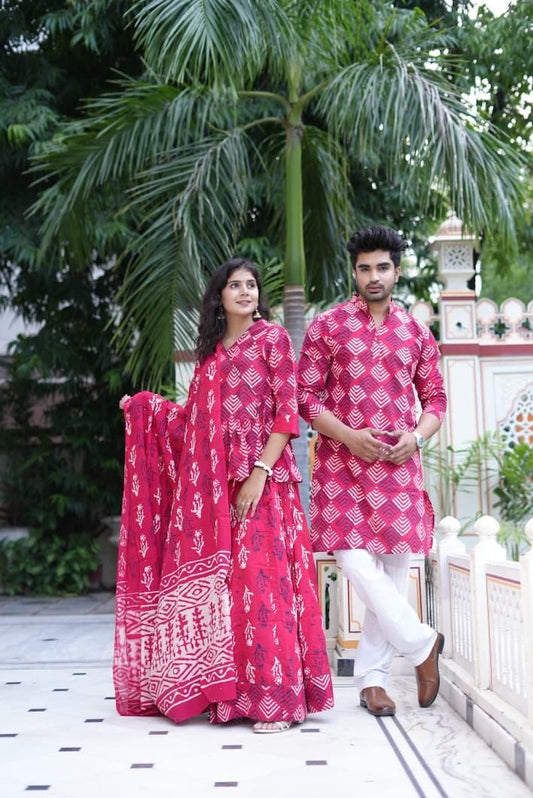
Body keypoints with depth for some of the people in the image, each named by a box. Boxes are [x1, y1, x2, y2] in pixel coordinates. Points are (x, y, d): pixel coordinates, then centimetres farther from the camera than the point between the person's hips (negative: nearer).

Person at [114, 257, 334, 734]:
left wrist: (260, 472, -14)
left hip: (262, 481, -6)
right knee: (218, 582, 4)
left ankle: (277, 698, -3)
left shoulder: (272, 338, 2)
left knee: (261, 579, -10)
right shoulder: (212, 350, 19)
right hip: (216, 485, 6)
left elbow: (287, 413, -6)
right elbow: (198, 419, 17)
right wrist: (145, 407, 16)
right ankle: (228, 691, 13)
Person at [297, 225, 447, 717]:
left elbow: (435, 398, 15)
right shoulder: (327, 326, 4)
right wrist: (350, 436, -13)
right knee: (357, 562, -13)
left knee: (393, 568, 3)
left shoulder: (416, 333, 12)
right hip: (342, 465, -2)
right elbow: (306, 396, 0)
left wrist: (417, 437, -6)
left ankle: (372, 677, 15)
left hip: (399, 467, 3)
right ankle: (422, 644, 8)